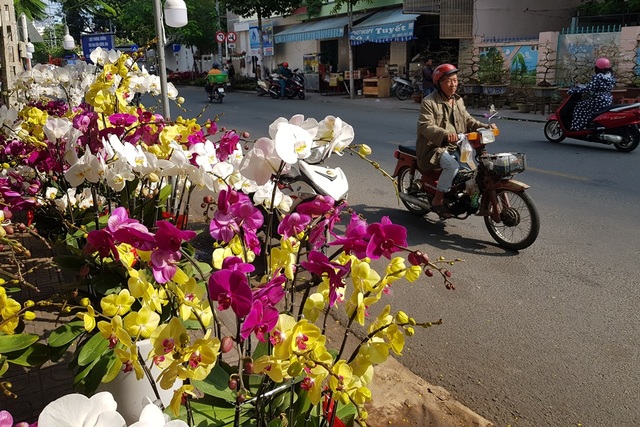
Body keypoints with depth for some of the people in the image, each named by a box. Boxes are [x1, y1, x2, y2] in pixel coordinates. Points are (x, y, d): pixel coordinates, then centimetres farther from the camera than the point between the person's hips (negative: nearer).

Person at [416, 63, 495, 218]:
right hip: (434, 147, -7)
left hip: (454, 147, 7)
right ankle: (437, 200, -18)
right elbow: (425, 126, -21)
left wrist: (485, 127, -2)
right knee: (452, 165, -32)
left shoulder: (458, 101, 16)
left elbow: (468, 121, 17)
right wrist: (445, 134, -38)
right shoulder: (429, 102, -9)